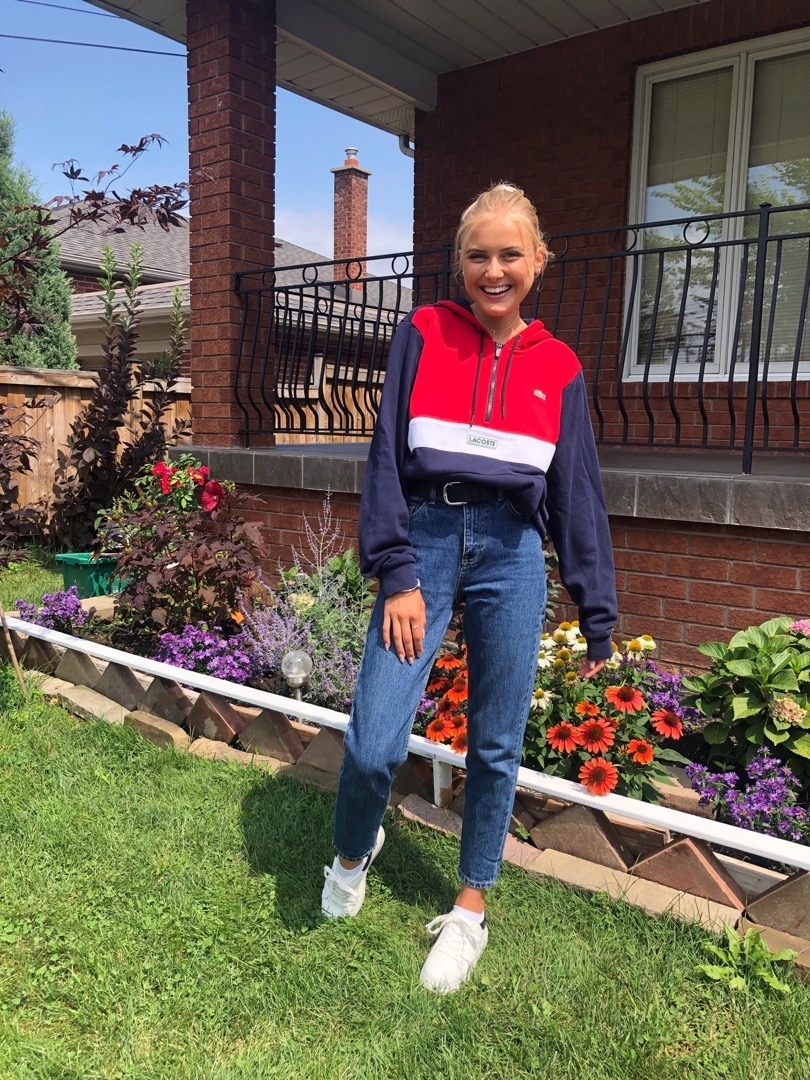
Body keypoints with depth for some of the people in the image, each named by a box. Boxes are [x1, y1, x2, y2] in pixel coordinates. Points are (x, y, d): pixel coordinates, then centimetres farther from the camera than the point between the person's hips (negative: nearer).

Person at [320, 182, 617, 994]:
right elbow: (387, 456, -1)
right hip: (426, 541, -1)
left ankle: (470, 911, 31)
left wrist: (598, 617, 9)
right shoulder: (422, 335, 4)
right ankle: (353, 853, 29)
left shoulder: (558, 369, 8)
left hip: (511, 555, 2)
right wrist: (396, 575, -10)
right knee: (374, 742, -7)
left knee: (496, 746, 8)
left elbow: (578, 496, 10)